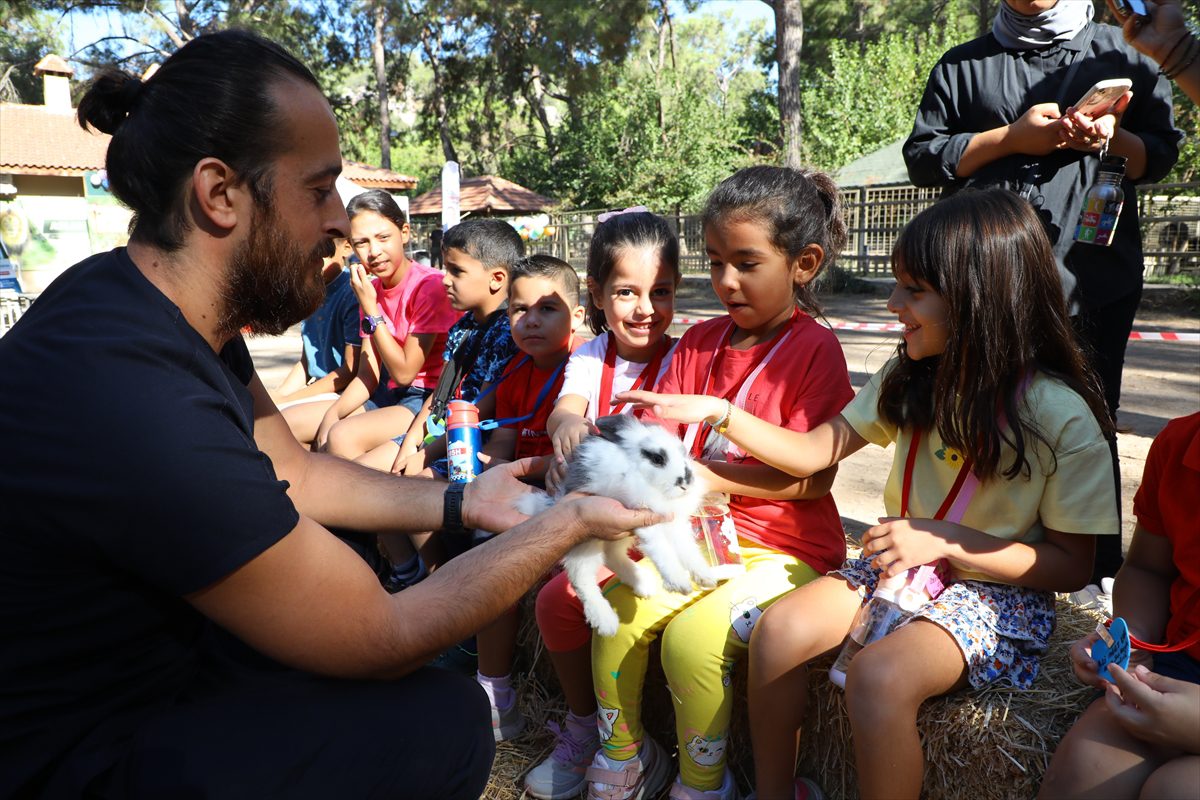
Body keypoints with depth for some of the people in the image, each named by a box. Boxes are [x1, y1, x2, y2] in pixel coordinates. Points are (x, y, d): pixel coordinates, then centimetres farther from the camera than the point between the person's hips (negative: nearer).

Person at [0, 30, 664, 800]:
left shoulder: (172, 305, -6)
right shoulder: (132, 399, -35)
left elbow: (291, 472, 7)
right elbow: (384, 638, -25)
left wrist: (463, 500, 1)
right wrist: (566, 523, -15)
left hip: (141, 637, 9)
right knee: (443, 721, -19)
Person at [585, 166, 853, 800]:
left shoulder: (815, 348, -9)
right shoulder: (700, 341, 8)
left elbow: (813, 476, -15)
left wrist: (711, 476, -23)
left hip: (783, 546, -5)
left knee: (692, 635, -24)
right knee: (616, 610, -13)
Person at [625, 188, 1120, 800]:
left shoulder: (1062, 417, -15)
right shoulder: (910, 380, 0)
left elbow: (1070, 565, -10)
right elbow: (812, 452, 0)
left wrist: (946, 539, -21)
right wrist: (719, 413, -11)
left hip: (1000, 590, -5)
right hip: (901, 564, 5)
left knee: (877, 676, -31)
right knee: (779, 629, -18)